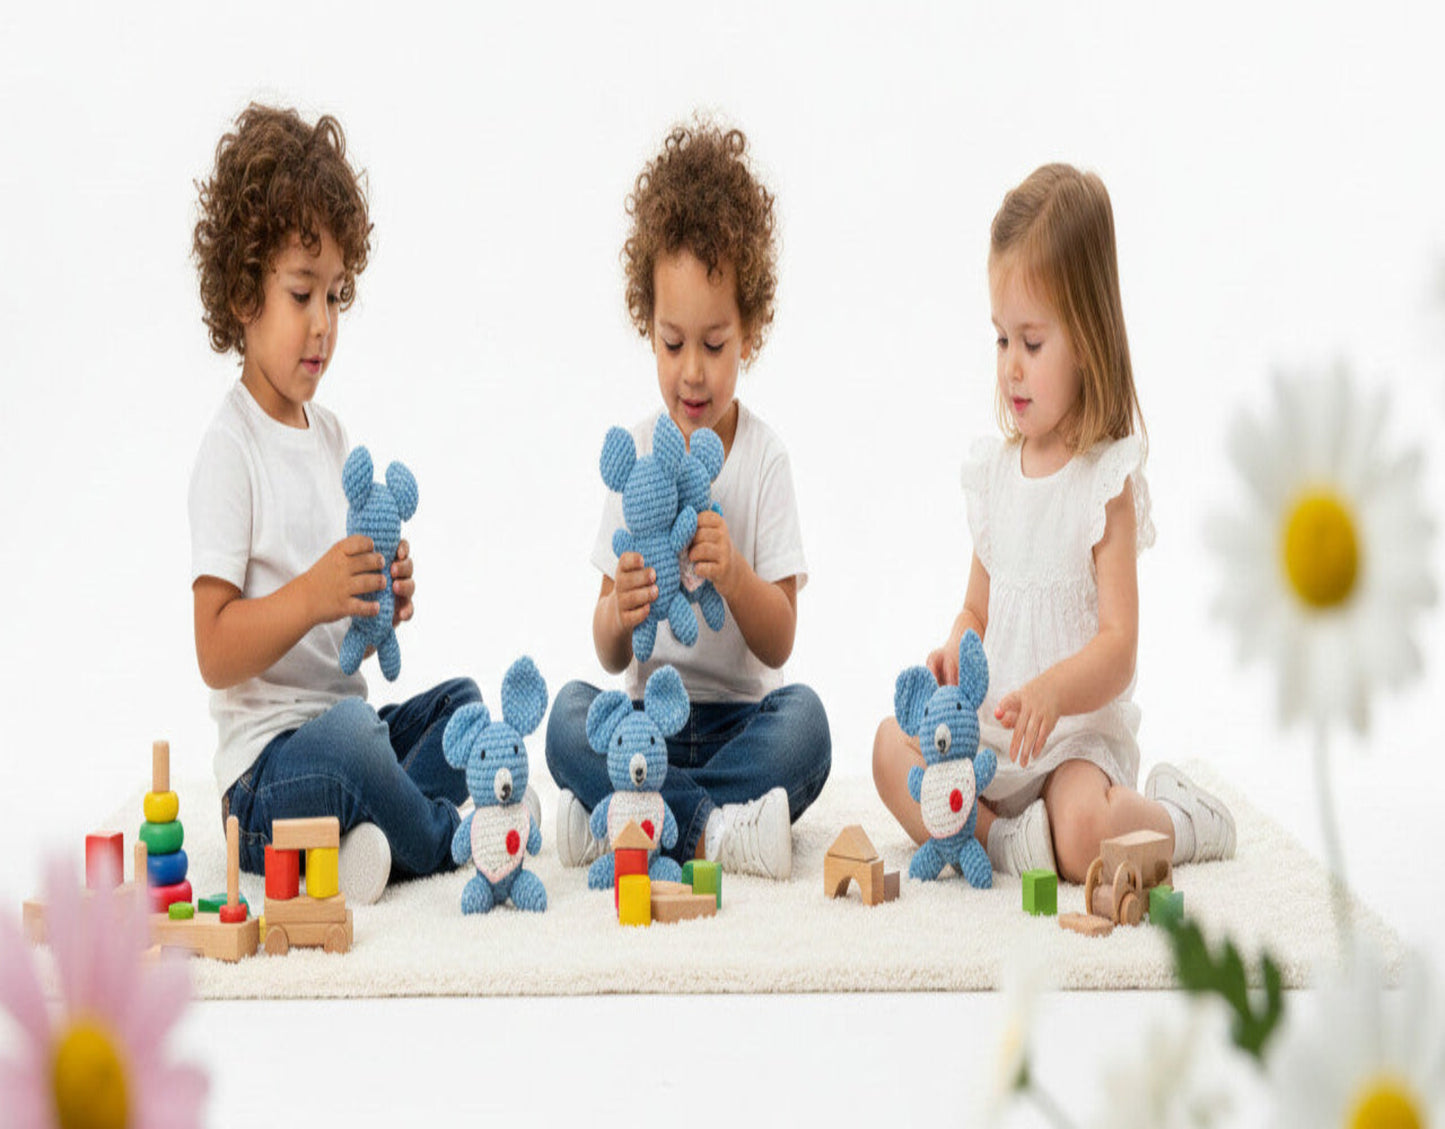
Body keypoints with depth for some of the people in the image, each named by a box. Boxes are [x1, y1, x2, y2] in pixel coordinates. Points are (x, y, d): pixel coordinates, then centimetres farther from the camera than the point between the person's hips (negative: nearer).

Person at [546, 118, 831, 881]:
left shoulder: (764, 457, 0)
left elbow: (779, 644, -6)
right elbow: (610, 657, 1)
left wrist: (734, 576, -26)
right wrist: (619, 614, -23)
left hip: (742, 715, -1)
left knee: (804, 722, -31)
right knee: (570, 715, -27)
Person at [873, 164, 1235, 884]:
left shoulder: (1108, 480, -10)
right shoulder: (993, 470, 8)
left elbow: (1118, 647, -15)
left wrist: (1050, 691, -34)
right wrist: (955, 652, -7)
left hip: (1079, 735, -6)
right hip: (991, 730, 6)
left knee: (1082, 836, -31)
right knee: (892, 746, -16)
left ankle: (1179, 820, -2)